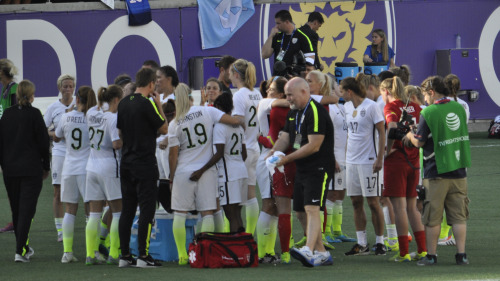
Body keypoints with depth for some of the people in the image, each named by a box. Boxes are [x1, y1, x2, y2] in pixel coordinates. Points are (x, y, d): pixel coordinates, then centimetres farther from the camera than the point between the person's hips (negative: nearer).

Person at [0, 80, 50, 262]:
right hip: (31, 169, -4)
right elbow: (43, 141, -7)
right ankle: (20, 251, -12)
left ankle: (24, 248, 27)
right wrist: (46, 166, 3)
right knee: (26, 210, -4)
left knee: (16, 210, 15)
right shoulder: (33, 114, -9)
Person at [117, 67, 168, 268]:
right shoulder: (147, 104, -14)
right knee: (147, 210, -4)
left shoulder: (123, 103, 8)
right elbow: (164, 129, -5)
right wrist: (159, 105, 3)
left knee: (127, 210, 10)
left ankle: (125, 255, 10)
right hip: (145, 164, -7)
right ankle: (143, 255, -7)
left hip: (126, 163, 7)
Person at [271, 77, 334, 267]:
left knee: (311, 209, -21)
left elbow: (314, 146, -21)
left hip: (318, 168, -10)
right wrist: (275, 152, -9)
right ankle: (321, 253, 19)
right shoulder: (293, 113, 14)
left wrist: (288, 158, -19)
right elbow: (285, 137, 12)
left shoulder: (315, 112, -16)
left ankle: (308, 251, -34)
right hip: (302, 169, 10)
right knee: (302, 212, 11)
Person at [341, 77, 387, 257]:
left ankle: (380, 242, 3)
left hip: (368, 161, -7)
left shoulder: (371, 106, -10)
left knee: (373, 202, -4)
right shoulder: (347, 107, 11)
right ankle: (361, 244, 11)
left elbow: (382, 133, -9)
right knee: (356, 202, 6)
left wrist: (379, 158, -15)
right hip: (351, 160, 7)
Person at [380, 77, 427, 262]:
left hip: (396, 161, -6)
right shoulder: (414, 106, 10)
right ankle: (423, 250, 11)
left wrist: (388, 150, -14)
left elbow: (392, 128, -24)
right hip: (413, 161, 6)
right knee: (412, 206, 14)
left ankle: (403, 253, -3)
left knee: (399, 207, -3)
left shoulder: (391, 106, -8)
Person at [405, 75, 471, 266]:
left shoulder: (428, 112, -13)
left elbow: (419, 142, -10)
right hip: (459, 170, 4)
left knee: (433, 217, 4)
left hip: (436, 173, -4)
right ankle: (461, 254, 2)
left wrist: (410, 135, 13)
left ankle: (431, 255, 8)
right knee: (459, 216, 6)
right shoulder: (459, 108, 4)